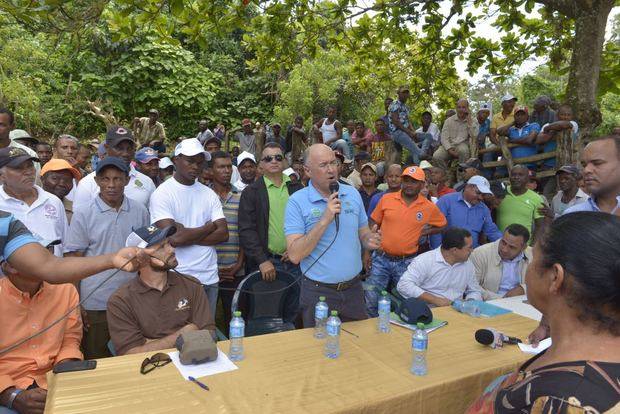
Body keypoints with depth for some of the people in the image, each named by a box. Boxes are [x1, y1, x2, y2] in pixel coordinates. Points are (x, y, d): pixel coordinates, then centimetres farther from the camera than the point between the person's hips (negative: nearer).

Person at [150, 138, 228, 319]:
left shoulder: (209, 194, 9)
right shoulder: (162, 193, -6)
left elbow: (223, 234, 0)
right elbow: (174, 238, -17)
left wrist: (186, 235, -11)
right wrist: (209, 226, -4)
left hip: (209, 277, 5)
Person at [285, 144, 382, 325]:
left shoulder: (353, 194, 3)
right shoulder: (297, 201, -11)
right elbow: (295, 255, -18)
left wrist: (370, 240, -11)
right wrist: (325, 220, -24)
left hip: (353, 289, 4)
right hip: (318, 292, -4)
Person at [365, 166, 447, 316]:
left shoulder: (429, 208, -1)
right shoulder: (387, 199, -2)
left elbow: (443, 225, 16)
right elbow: (373, 224, 5)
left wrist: (425, 232, -2)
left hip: (406, 263, 0)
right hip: (381, 259, 0)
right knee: (370, 300, 2)